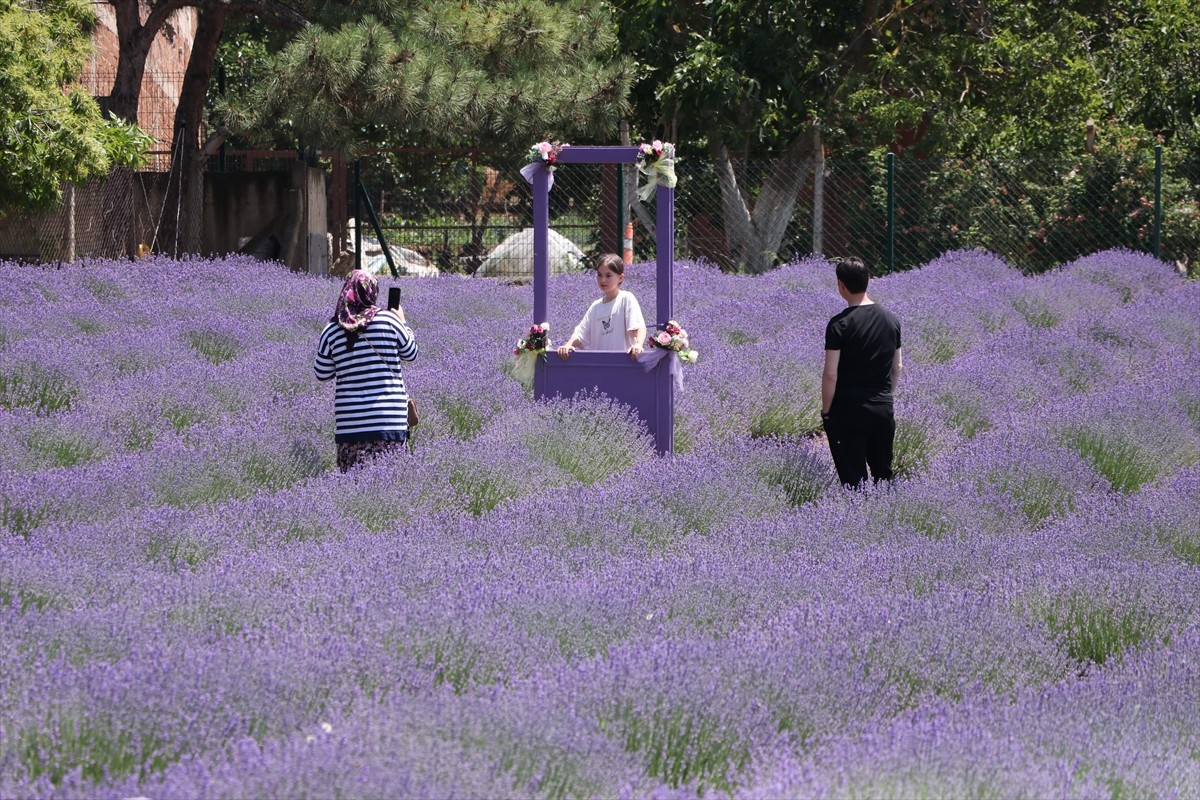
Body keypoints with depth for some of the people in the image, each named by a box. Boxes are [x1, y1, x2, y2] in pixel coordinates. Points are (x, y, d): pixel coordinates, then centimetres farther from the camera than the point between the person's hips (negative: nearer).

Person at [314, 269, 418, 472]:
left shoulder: (332, 331, 1)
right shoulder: (389, 320, -3)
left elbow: (322, 374, 10)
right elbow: (410, 353, 13)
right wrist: (403, 323, 28)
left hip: (350, 421, 1)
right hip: (390, 417, -1)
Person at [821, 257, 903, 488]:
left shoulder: (840, 324, -13)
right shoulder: (891, 320, 4)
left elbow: (830, 375, -15)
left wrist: (826, 410, -5)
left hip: (849, 410, -5)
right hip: (884, 408, 5)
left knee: (853, 478, -1)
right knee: (883, 475, 14)